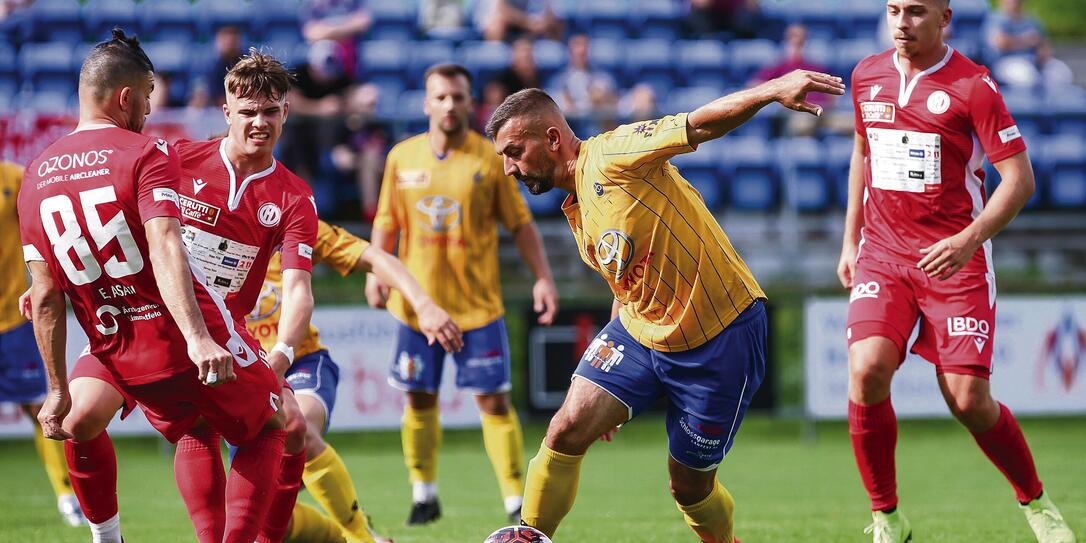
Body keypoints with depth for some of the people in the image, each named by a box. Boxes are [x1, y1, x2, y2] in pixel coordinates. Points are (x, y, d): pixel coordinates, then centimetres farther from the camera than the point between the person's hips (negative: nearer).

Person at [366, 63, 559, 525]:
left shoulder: (489, 160, -3)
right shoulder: (402, 157, 4)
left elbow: (521, 224, 2)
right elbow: (387, 222, 12)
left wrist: (543, 277, -6)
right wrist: (375, 270, -1)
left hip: (477, 304, -3)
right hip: (416, 302, 3)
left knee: (494, 401, -6)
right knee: (419, 400, 8)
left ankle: (516, 501, -2)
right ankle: (423, 496, 22)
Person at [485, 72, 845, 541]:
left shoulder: (610, 158, -17)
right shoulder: (576, 213, 10)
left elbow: (699, 124, -29)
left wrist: (771, 91, -46)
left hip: (720, 336, -7)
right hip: (639, 331, 7)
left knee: (690, 485, 5)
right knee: (567, 430, -12)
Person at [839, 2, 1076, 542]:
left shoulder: (973, 86, -9)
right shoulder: (867, 76, 7)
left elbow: (1019, 178, -10)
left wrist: (968, 240, -23)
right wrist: (850, 239, 19)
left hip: (955, 258, -3)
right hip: (881, 255, 4)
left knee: (969, 400, -8)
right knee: (866, 370, -20)